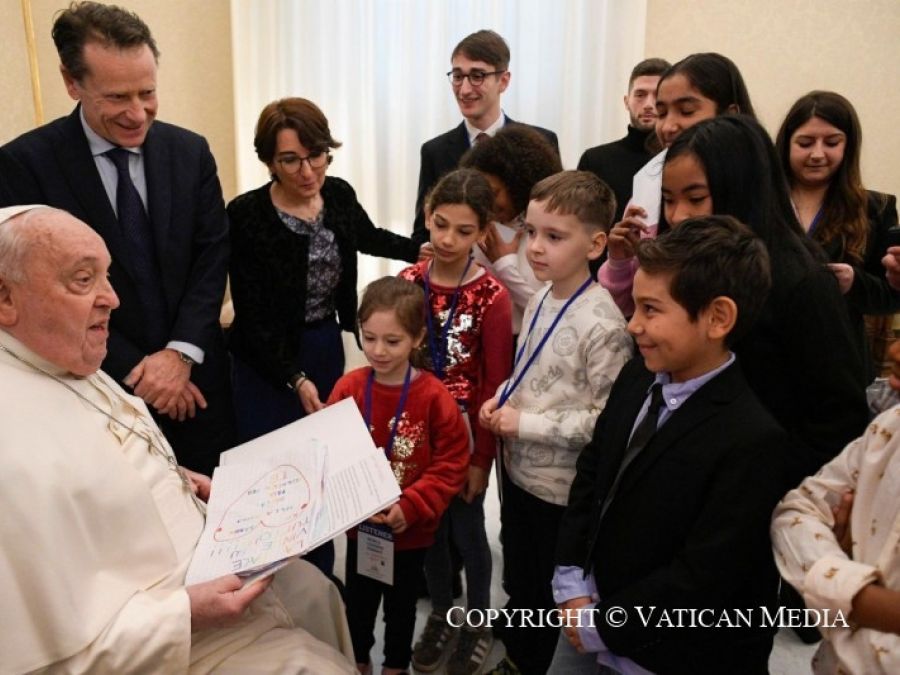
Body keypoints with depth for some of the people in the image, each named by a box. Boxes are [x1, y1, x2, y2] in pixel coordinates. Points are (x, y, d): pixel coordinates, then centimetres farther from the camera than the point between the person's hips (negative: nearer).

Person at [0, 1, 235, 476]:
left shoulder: (190, 151, 0)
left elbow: (212, 254, -1)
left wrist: (182, 352, -13)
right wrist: (134, 371, -14)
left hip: (196, 375, 3)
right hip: (103, 385, -3)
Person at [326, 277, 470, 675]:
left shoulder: (434, 397, -18)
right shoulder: (348, 388, -12)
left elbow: (452, 464, -15)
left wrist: (411, 507, -22)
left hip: (411, 530, -2)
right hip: (359, 524, 2)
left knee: (401, 604, 21)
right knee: (358, 601, 23)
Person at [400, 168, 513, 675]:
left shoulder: (492, 297, -17)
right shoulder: (407, 282, -5)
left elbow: (495, 385, -12)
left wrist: (482, 456, -10)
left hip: (464, 436, -3)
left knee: (467, 528, 13)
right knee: (429, 526, 18)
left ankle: (479, 623, 36)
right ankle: (441, 614, 41)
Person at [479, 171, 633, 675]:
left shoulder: (602, 324, -25)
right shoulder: (540, 301, 0)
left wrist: (528, 424, -23)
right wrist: (501, 400, -4)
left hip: (561, 486, -8)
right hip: (518, 468, 8)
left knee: (546, 592, 16)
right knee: (517, 579, 27)